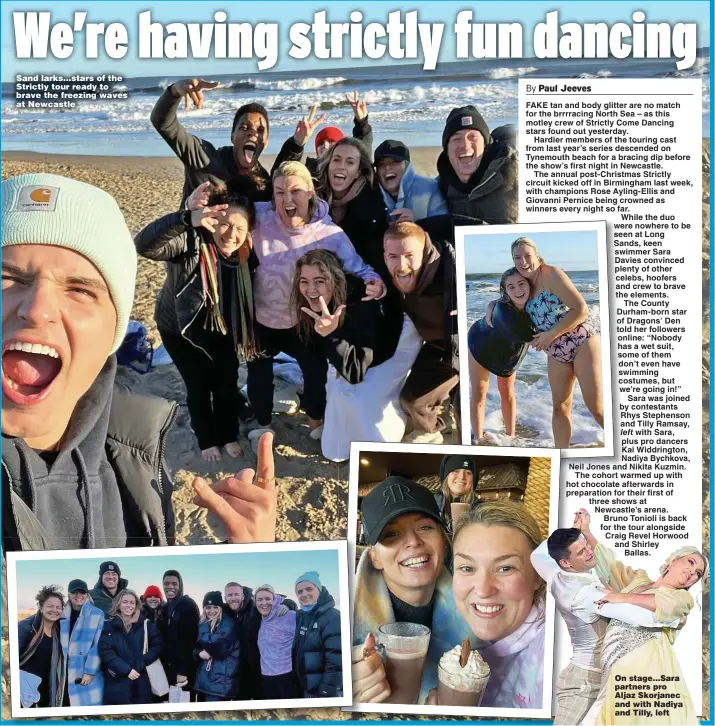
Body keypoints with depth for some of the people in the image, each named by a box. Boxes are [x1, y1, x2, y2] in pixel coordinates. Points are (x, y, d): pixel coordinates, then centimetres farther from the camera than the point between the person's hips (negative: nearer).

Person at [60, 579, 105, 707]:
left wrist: (90, 671, -14)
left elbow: (98, 646, -7)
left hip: (87, 674, -4)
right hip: (65, 674, 4)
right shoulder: (63, 615, 9)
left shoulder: (97, 615, -3)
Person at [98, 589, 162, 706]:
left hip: (141, 682, 2)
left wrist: (140, 664, -12)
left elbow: (157, 647, 2)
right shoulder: (109, 626, 2)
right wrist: (126, 669, -16)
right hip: (117, 683, -1)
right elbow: (105, 652, -6)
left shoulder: (145, 624, 6)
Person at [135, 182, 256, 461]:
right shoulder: (192, 241, -32)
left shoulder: (243, 253, -16)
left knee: (226, 382, 10)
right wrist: (189, 219, -63)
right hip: (179, 327, -4)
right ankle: (207, 440, 30)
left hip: (220, 328, 4)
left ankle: (229, 435, 35)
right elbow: (144, 245, -50)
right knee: (199, 385, 6)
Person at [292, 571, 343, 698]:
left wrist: (327, 692, -24)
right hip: (306, 690, 8)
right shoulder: (300, 616, 6)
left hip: (325, 692, -8)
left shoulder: (332, 617, -17)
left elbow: (336, 660, -22)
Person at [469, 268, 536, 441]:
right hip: (481, 347, -5)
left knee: (508, 394, 13)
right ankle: (478, 438, 10)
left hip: (509, 353, 5)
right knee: (479, 395, 1)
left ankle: (511, 436, 24)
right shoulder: (503, 310, -42)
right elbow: (528, 335, -41)